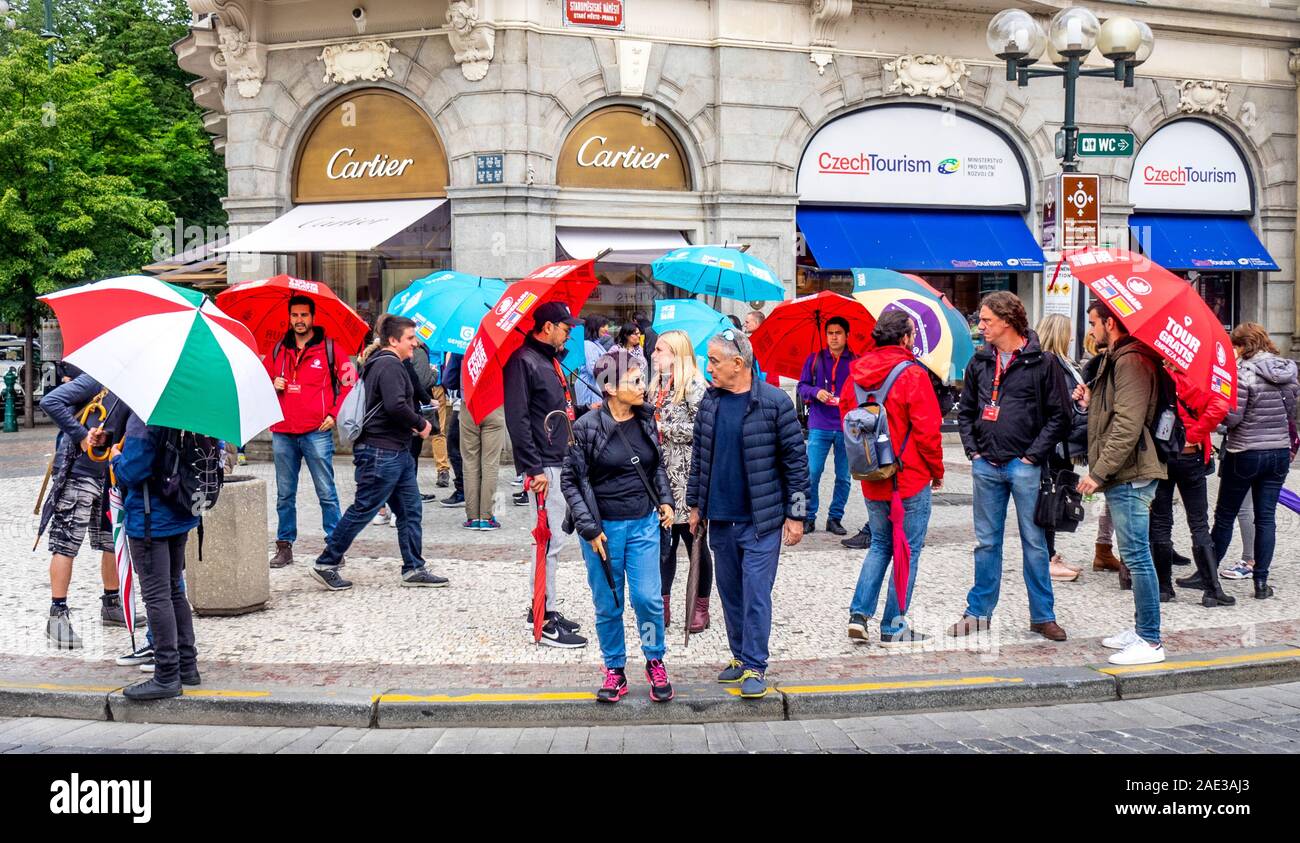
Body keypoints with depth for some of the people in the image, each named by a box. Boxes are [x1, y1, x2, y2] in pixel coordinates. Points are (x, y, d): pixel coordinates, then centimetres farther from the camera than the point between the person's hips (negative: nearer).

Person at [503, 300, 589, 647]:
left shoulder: (551, 361, 18)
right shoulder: (523, 361, -12)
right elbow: (517, 418, -18)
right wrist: (535, 468, -20)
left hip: (561, 463, 10)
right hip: (544, 468, -10)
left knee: (555, 538, 15)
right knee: (551, 541, -8)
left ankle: (542, 608, 25)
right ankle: (546, 623, -3)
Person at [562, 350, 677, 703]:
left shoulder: (646, 420, 3)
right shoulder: (588, 426, -11)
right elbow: (570, 480, -7)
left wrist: (665, 500, 6)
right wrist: (589, 527, -11)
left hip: (644, 524, 3)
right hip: (604, 528, -3)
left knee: (648, 598, -2)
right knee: (608, 604, 6)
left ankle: (656, 663, 18)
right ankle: (615, 670, 21)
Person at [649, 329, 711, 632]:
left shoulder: (694, 386, -10)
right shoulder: (658, 385, 14)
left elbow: (700, 429, -18)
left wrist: (664, 428, -13)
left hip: (686, 479, -7)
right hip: (661, 476, 7)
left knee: (694, 541, 4)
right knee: (662, 543, 7)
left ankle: (700, 608, 14)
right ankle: (663, 605, 14)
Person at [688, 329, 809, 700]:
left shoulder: (775, 403, -11)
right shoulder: (709, 402, 5)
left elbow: (795, 459, -8)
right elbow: (699, 456, 14)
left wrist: (795, 514, -8)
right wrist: (695, 504, 15)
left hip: (761, 521, -5)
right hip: (720, 519, 5)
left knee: (756, 594, -4)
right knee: (730, 592, 13)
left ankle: (755, 667, 4)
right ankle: (740, 656, 27)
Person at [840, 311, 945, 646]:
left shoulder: (856, 375, 3)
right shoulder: (912, 375, -15)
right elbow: (927, 430, -14)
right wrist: (937, 471, 0)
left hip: (872, 480, 6)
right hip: (910, 480, -6)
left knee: (880, 545, 21)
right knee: (907, 551, 5)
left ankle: (859, 613, 10)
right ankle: (893, 628, 7)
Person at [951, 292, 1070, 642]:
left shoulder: (1041, 363, -5)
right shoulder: (979, 362, 9)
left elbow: (1059, 415, -4)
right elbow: (966, 410, 17)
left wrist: (1034, 454, -9)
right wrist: (973, 450, 5)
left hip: (1025, 466, -4)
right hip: (986, 466, 4)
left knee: (1034, 542, 3)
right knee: (986, 542, 10)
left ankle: (1043, 615, 12)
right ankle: (979, 612, 18)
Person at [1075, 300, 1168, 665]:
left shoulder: (1131, 361, -14)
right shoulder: (1117, 359, 19)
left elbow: (1127, 425, -22)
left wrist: (1099, 472, -21)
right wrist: (1092, 400, 10)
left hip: (1129, 477, -11)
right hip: (1123, 475, 11)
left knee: (1137, 556, -7)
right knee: (1135, 556, 16)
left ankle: (1150, 642, -3)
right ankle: (1141, 629, 25)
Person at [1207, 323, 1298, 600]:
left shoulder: (1243, 372, -15)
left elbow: (1231, 418, -17)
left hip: (1245, 454, -5)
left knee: (1224, 516, 8)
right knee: (1266, 517, 8)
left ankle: (1207, 573, 17)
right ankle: (1261, 582, 7)